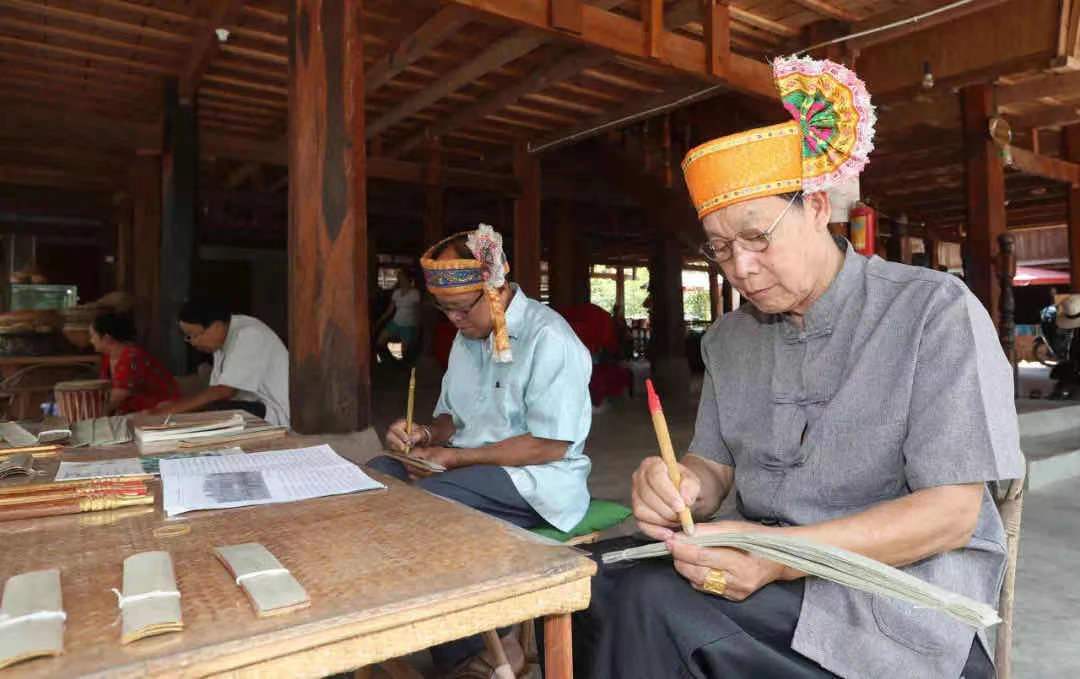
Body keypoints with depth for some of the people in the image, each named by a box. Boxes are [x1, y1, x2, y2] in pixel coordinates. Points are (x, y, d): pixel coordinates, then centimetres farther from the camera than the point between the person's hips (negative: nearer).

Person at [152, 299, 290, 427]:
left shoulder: (247, 334, -19)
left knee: (210, 413, -25)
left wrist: (175, 408, -19)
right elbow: (217, 390, 6)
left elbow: (224, 391, -24)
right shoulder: (223, 339, 9)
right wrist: (175, 406, -6)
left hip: (275, 413, -8)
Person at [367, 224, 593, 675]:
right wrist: (427, 435, -5)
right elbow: (453, 416, 19)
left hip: (534, 479, -9)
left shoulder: (549, 339, -17)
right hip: (472, 465, 9)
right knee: (377, 475, -8)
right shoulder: (468, 336, 11)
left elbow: (550, 445, -22)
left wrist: (456, 457, -20)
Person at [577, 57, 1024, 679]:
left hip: (897, 586, -5)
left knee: (654, 605, -28)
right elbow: (716, 465, 8)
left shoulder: (934, 312, -10)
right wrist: (682, 486, -18)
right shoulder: (729, 340, 8)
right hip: (762, 564, 5)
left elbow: (951, 512, -14)